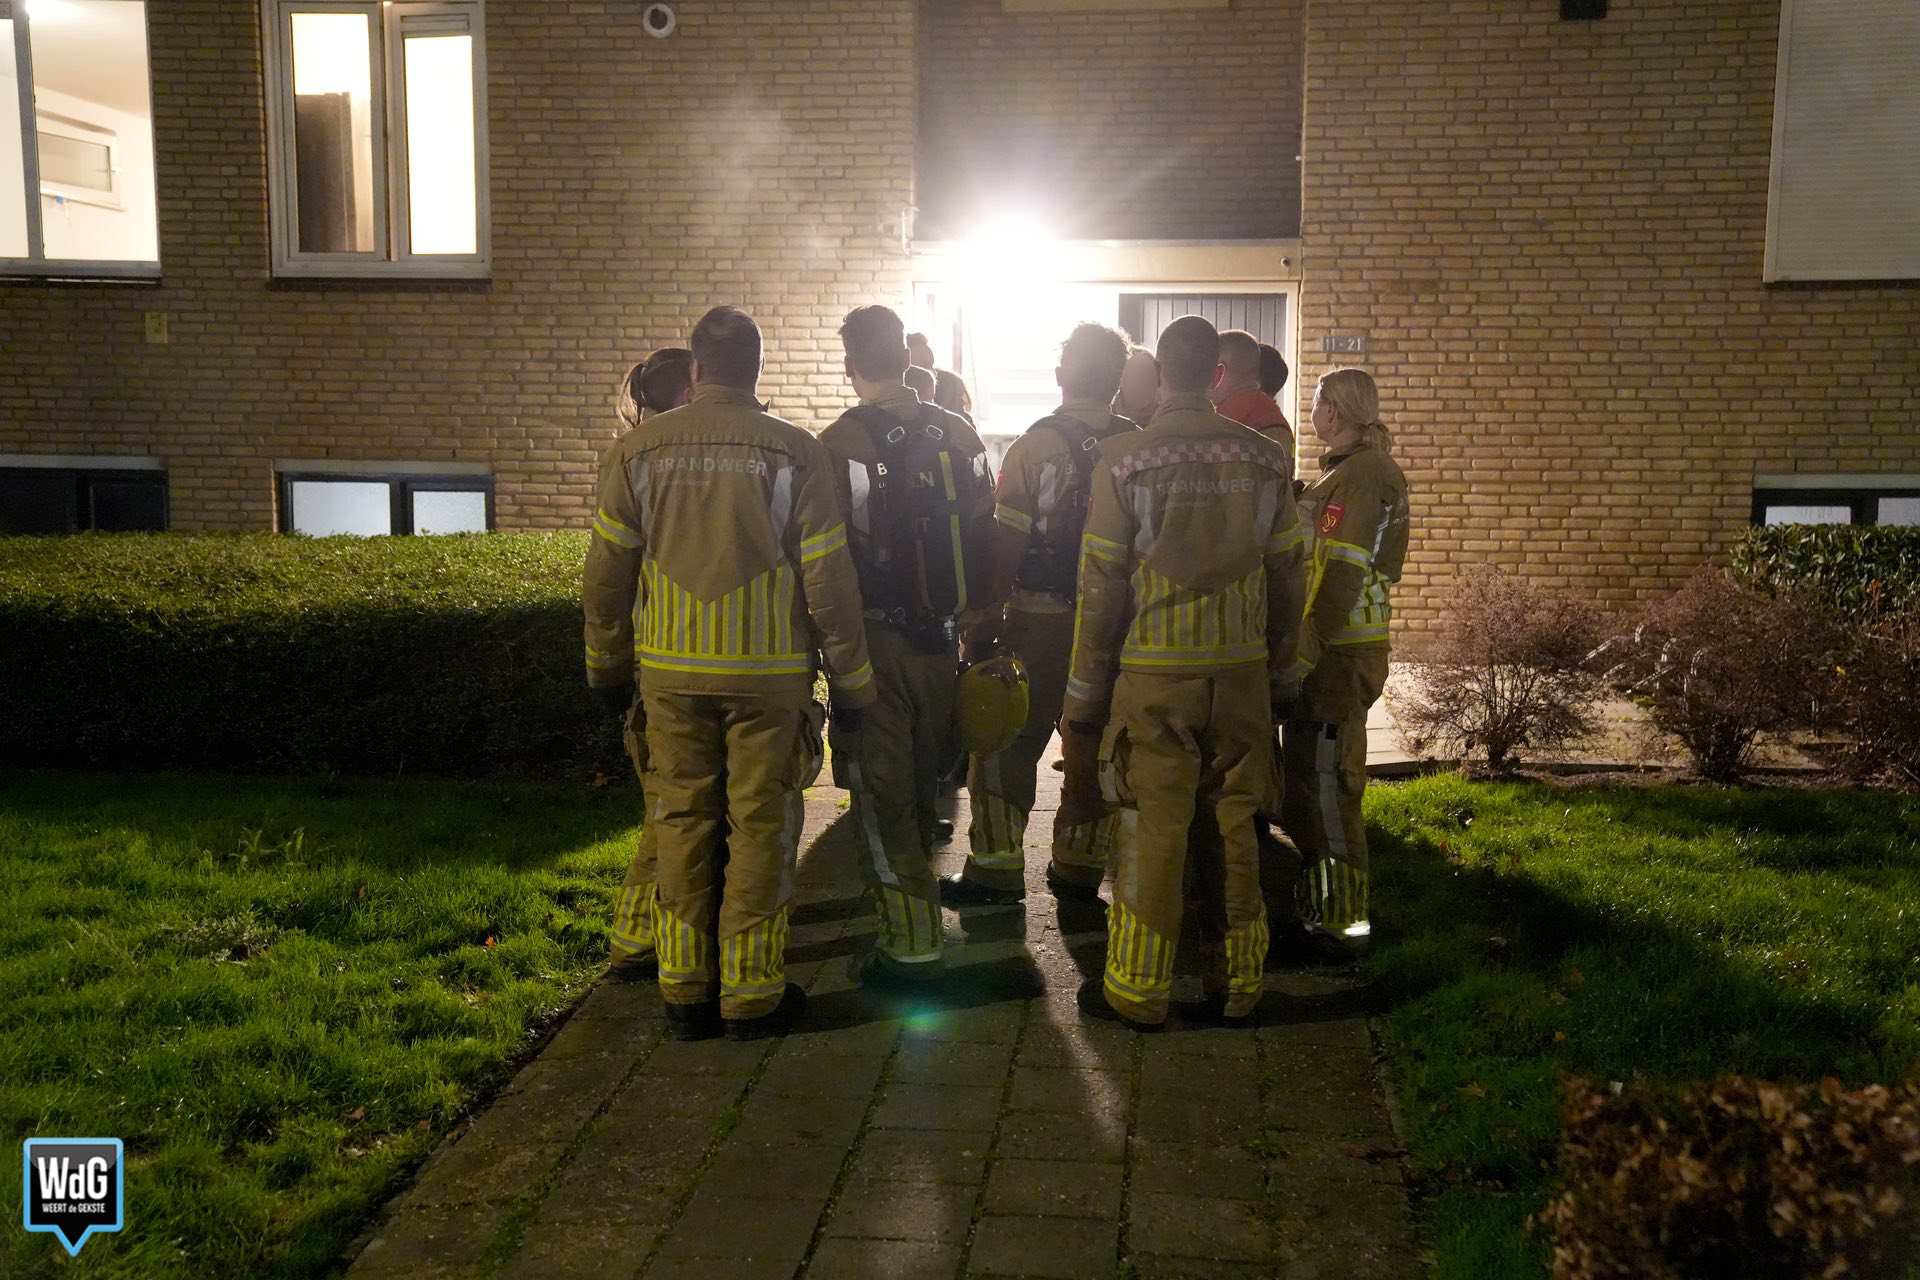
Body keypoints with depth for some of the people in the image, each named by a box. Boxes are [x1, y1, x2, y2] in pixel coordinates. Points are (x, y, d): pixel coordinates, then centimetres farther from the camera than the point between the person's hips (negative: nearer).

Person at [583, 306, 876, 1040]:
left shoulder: (639, 450, -1)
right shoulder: (793, 453, -6)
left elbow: (607, 572, 4)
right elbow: (828, 578, -6)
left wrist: (608, 666, 17)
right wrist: (851, 679, 3)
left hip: (672, 672, 2)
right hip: (768, 672, -2)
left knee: (682, 824, 12)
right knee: (760, 827, 7)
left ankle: (684, 991, 20)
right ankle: (752, 994, 14)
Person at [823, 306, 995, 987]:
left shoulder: (840, 445, -13)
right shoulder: (958, 434, 2)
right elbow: (984, 539, 5)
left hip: (873, 640, -5)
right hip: (940, 638, 5)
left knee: (881, 790, 1)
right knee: (923, 778, 21)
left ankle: (912, 943, 2)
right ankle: (913, 893, 40)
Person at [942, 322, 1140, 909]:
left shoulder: (1035, 445, -10)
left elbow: (1005, 545, -11)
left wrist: (983, 623, -5)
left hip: (1042, 623, -4)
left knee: (1008, 746, 6)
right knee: (1097, 748, 13)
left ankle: (996, 869, 9)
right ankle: (1080, 867, 20)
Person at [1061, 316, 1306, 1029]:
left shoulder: (1122, 460, -7)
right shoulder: (1265, 460, 3)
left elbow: (1100, 585, -5)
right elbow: (1286, 579, 9)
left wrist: (1085, 689, 4)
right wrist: (1281, 673, 19)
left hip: (1155, 676, -3)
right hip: (1241, 672, 3)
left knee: (1154, 830, 4)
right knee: (1233, 827, 11)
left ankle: (1137, 991, 15)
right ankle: (1237, 984, 22)